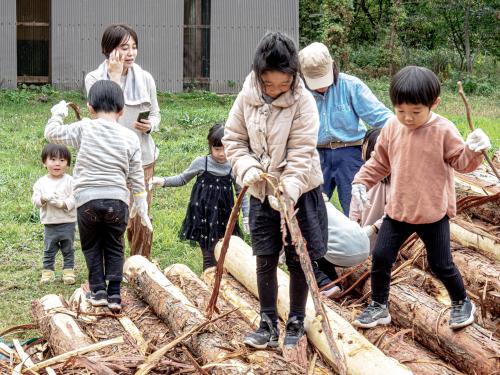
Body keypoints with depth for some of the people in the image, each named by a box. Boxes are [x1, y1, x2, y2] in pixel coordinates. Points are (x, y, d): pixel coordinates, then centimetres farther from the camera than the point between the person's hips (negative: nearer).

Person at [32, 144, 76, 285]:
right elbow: (35, 200, -1)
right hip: (49, 224, 2)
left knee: (68, 250, 8)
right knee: (49, 250, 8)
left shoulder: (70, 181, -5)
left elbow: (75, 199, -11)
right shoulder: (41, 182, 3)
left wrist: (63, 203, -25)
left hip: (67, 222, -2)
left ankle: (68, 271, 17)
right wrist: (43, 198, -22)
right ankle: (48, 271, 17)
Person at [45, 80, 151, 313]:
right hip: (118, 200, 1)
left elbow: (52, 133, 8)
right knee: (114, 248, 15)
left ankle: (98, 290, 12)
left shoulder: (84, 129, -1)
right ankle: (114, 293, 10)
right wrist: (141, 207, 17)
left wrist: (58, 113, 26)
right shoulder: (130, 138, 5)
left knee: (92, 247, 16)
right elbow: (136, 177, 9)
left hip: (87, 199, -1)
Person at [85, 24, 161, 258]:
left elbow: (155, 113, 12)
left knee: (141, 218, 8)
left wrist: (151, 124, -11)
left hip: (141, 157, 3)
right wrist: (115, 76, -20)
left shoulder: (145, 78, 1)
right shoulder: (95, 79, -6)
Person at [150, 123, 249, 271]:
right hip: (203, 216, -1)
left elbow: (241, 193, 7)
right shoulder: (201, 163, -3)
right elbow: (183, 179, 10)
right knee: (209, 255, 1)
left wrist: (246, 217, 4)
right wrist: (163, 181, -2)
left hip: (224, 217, 1)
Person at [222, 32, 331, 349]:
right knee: (265, 260, 7)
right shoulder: (247, 97, -6)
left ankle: (296, 323, 21)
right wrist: (248, 168, -16)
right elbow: (233, 139, 2)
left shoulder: (303, 101, -16)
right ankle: (268, 324, 20)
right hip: (262, 192, 3)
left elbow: (301, 155, -19)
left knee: (298, 260, 6)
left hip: (299, 192, -3)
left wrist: (287, 191, -31)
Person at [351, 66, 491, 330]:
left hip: (433, 214, -4)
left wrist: (473, 150, -26)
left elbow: (461, 162, -7)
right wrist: (362, 181, 0)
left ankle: (461, 303, 31)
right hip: (397, 211, 4)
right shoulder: (392, 128, -2)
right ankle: (379, 307, 21)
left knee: (440, 264, 7)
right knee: (380, 257, 3)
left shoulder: (443, 130, -12)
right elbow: (379, 162, 10)